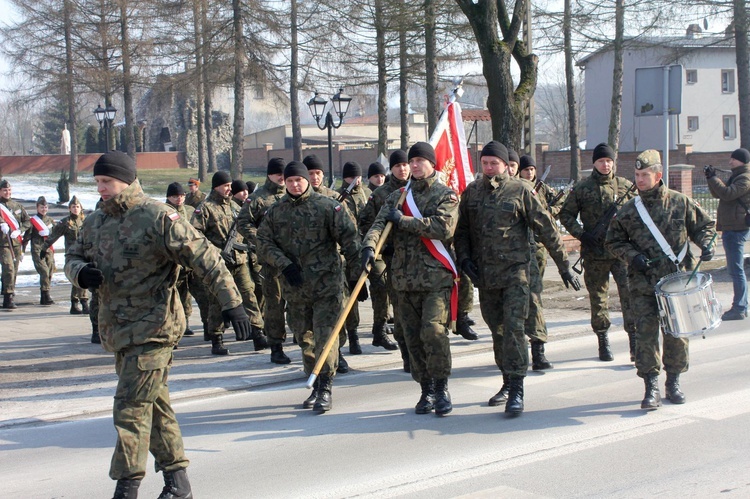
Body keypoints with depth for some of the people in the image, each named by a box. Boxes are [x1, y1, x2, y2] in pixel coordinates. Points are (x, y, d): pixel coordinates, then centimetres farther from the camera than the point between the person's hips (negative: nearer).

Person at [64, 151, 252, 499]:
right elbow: (73, 257, 19)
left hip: (153, 328, -8)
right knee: (154, 404, 15)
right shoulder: (96, 222, 9)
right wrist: (81, 272, -6)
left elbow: (204, 257, -15)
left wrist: (231, 302, -20)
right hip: (117, 328, 8)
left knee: (131, 406, -11)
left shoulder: (157, 217, -13)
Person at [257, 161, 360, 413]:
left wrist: (357, 273, -7)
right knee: (305, 339, 11)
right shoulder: (275, 211, 8)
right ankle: (315, 386, 23)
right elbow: (264, 242, 4)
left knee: (325, 337, -7)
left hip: (327, 285, -4)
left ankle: (325, 389, -2)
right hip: (294, 288, 4)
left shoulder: (327, 206, -2)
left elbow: (349, 238, -3)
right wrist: (284, 265, -11)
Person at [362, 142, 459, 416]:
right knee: (413, 337, 7)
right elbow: (379, 223, 0)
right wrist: (369, 246, -22)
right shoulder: (398, 196, 15)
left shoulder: (446, 195, 3)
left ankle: (441, 387, -2)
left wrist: (403, 221, -10)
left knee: (433, 330, -17)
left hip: (436, 276, -4)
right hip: (404, 278, 5)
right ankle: (427, 390, 18)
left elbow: (443, 228, -15)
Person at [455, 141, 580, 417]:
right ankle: (508, 383, 25)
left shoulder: (520, 191, -3)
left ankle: (517, 391, -9)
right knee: (497, 330, 12)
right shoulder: (472, 192, 8)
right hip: (484, 275, 4)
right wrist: (464, 258, 0)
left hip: (515, 272, -4)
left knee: (513, 327, -13)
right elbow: (461, 229, 17)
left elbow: (547, 229, -1)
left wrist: (564, 266, -1)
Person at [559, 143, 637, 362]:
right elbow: (565, 214, 8)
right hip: (595, 254, 0)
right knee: (598, 297, 8)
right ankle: (603, 341, 21)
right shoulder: (581, 188, 4)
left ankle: (635, 341, -7)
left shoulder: (626, 186, 7)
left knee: (629, 294, -10)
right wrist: (581, 234, -6)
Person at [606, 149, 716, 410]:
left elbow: (705, 225, 13)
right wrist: (632, 256, -5)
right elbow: (613, 240, 11)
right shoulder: (628, 211, 2)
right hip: (643, 284, 0)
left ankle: (673, 383, 21)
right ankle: (651, 388, 1)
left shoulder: (680, 203, 1)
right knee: (645, 332, -6)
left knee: (676, 333, 5)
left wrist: (706, 243, -6)